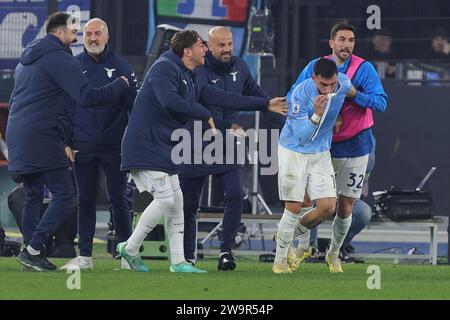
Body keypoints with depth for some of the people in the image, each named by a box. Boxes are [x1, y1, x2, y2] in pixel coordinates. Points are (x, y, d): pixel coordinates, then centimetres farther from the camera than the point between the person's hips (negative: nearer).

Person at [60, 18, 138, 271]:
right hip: (83, 146, 1)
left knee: (119, 200, 1)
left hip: (114, 145, -1)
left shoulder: (120, 66, 3)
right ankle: (85, 256, 9)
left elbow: (135, 103, 2)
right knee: (85, 201, 5)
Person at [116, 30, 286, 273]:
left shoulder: (190, 80, 16)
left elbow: (223, 99, 19)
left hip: (164, 150, 10)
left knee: (176, 200, 8)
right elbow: (169, 100, -29)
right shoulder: (164, 68, -12)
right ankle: (130, 248, -2)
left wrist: (266, 105, 19)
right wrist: (205, 115, -19)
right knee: (165, 198, -15)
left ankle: (178, 261, 11)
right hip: (145, 147, -10)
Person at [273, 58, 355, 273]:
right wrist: (317, 114, -37)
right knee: (294, 208, -7)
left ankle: (297, 230, 22)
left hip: (321, 154, 5)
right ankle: (280, 261, 5)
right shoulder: (301, 94, -26)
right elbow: (301, 137, -26)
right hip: (294, 152, -5)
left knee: (328, 207, -6)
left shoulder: (343, 83, -12)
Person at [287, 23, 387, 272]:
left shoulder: (364, 69, -7)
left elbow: (381, 102, -17)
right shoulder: (315, 66, 0)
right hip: (321, 146, 1)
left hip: (354, 147, -1)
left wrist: (353, 94, -30)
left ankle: (334, 253, 27)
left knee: (345, 208, 4)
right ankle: (303, 246, 18)